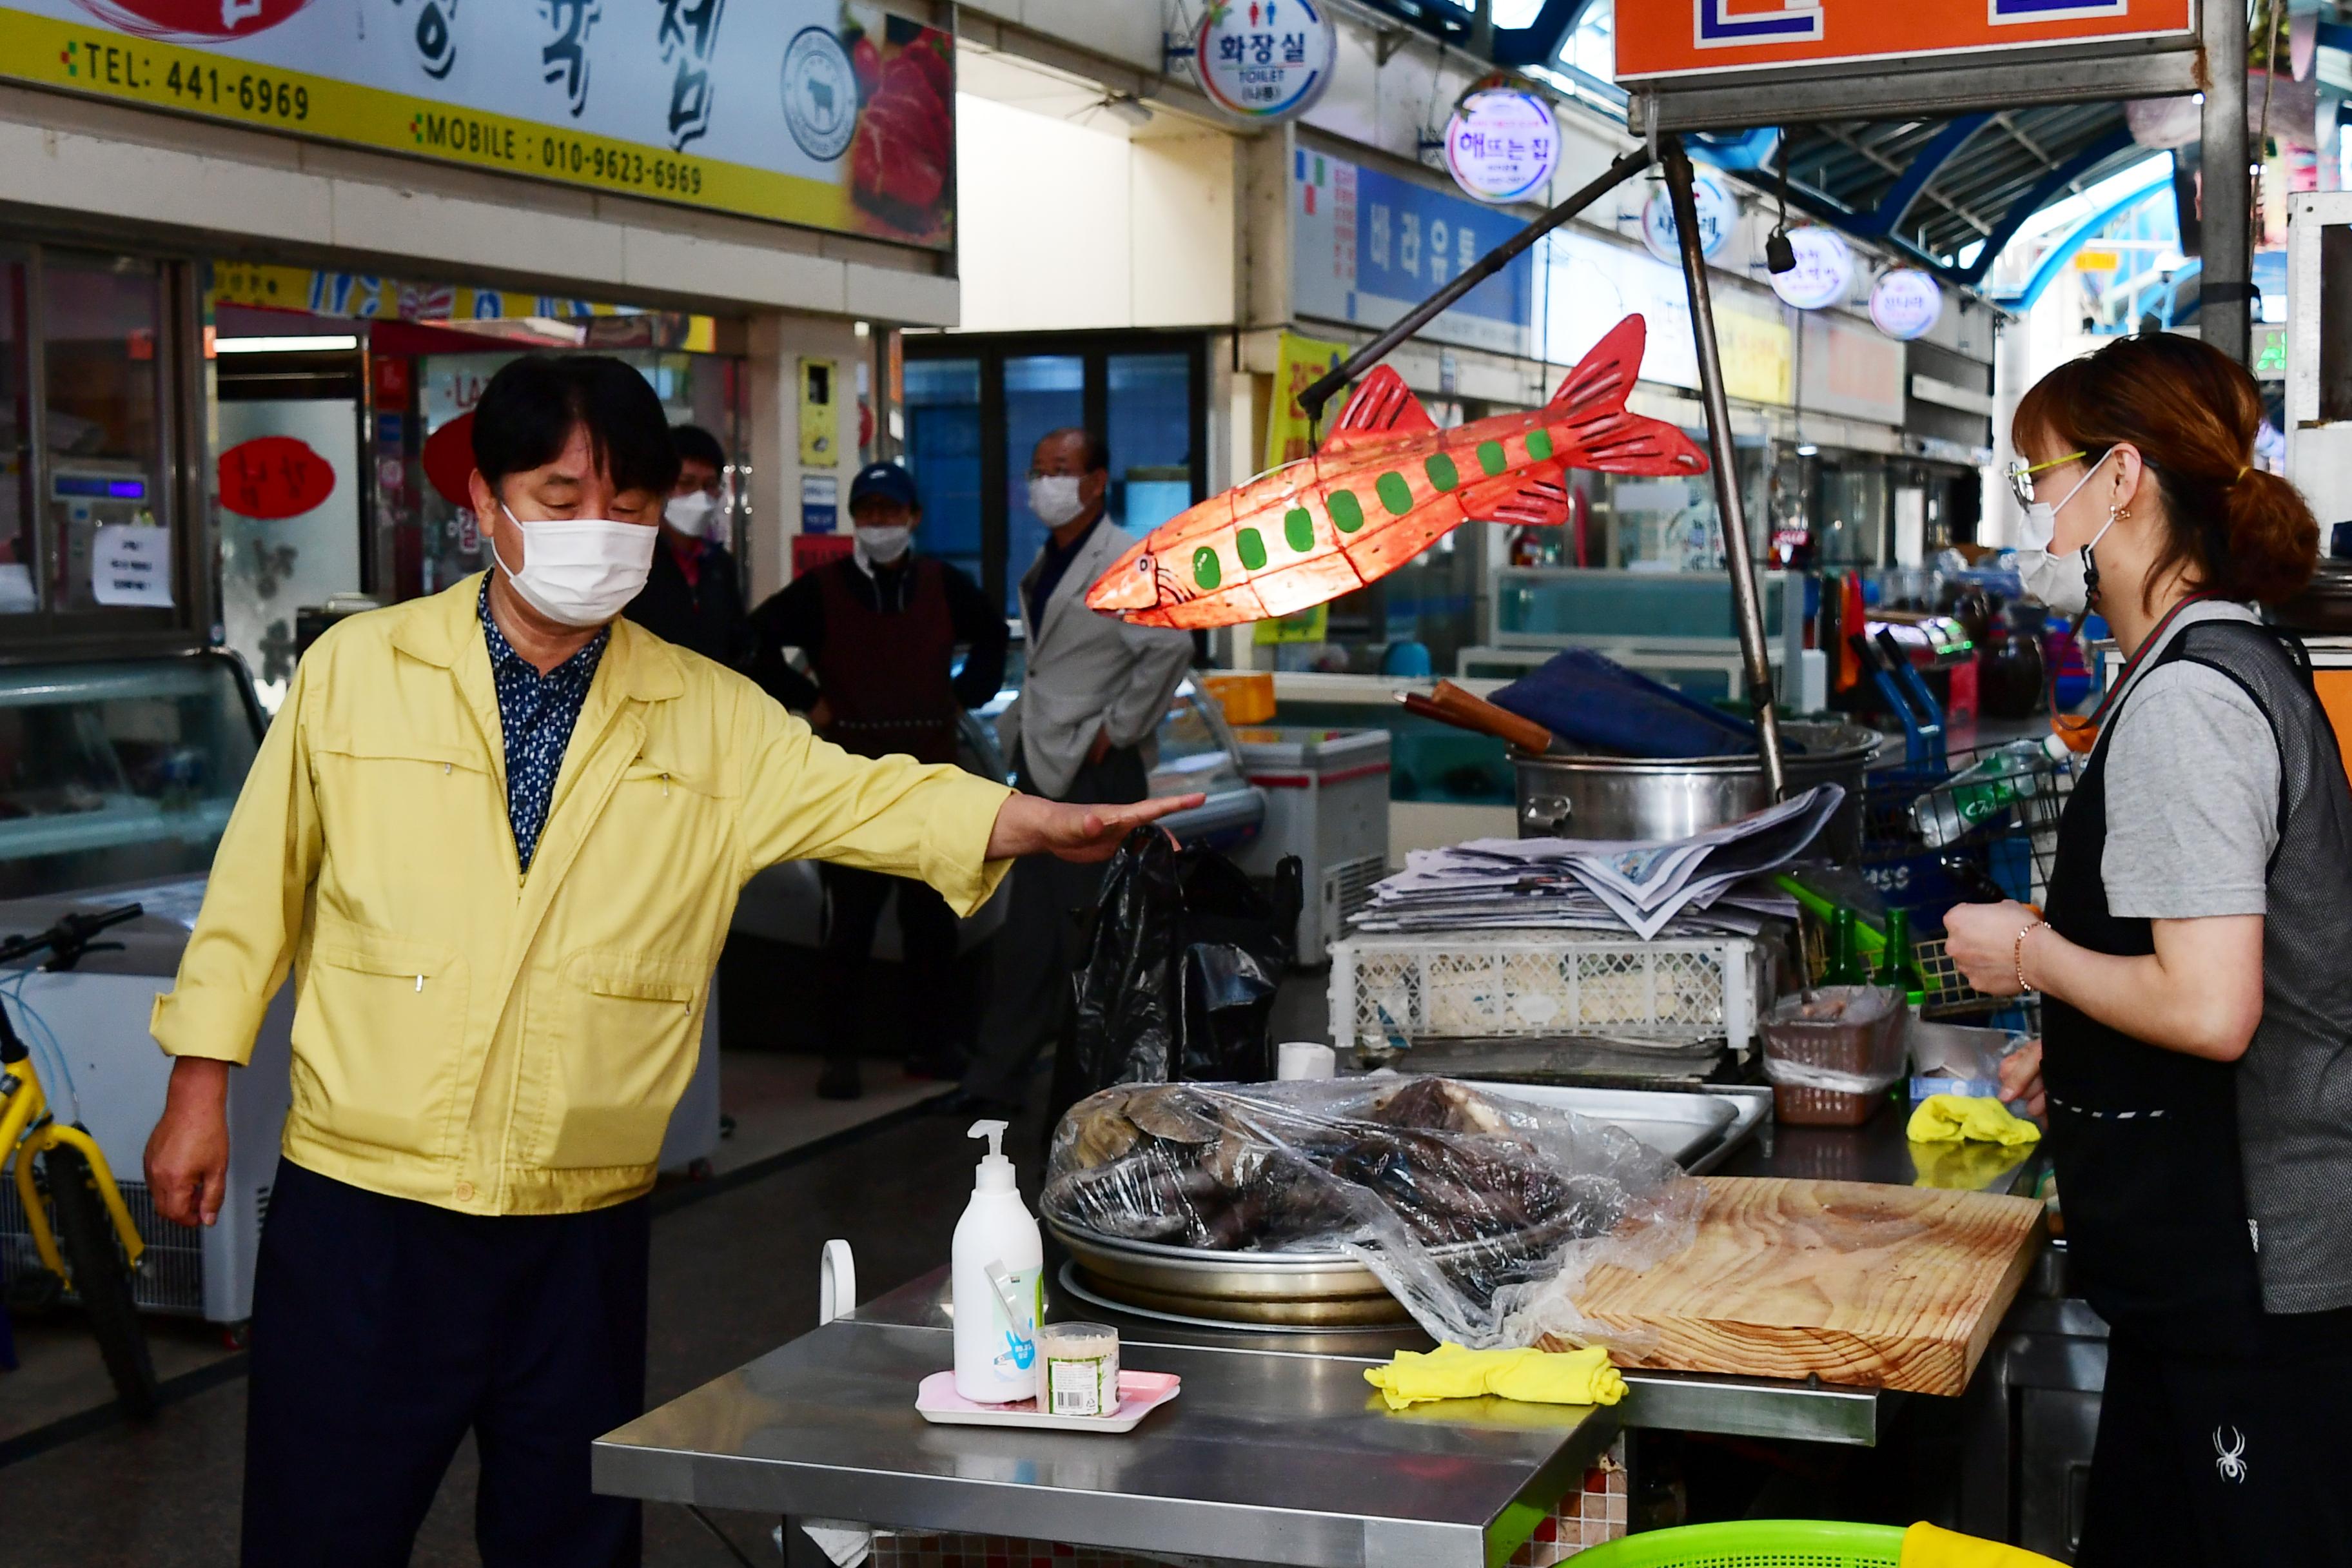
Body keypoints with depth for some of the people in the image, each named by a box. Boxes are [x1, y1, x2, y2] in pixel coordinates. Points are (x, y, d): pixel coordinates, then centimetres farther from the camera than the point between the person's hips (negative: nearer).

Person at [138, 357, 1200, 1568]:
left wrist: (1042, 823, -25)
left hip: (583, 1228, 2)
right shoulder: (355, 670, 0)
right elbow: (259, 882, 6)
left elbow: (866, 797, -8)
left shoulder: (710, 718, 3)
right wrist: (200, 1085, 6)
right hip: (360, 1206, -1)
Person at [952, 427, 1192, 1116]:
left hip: (1097, 771, -8)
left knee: (1090, 932, -2)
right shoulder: (1045, 562, 15)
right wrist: (1024, 724, 12)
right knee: (1031, 929, 12)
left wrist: (1119, 729, -18)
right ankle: (999, 1077, 18)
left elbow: (1170, 646, -23)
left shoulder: (1126, 561, -13)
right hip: (1045, 768, 8)